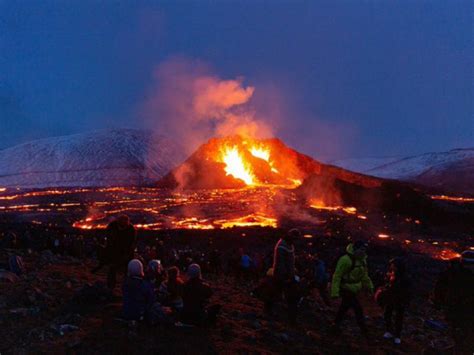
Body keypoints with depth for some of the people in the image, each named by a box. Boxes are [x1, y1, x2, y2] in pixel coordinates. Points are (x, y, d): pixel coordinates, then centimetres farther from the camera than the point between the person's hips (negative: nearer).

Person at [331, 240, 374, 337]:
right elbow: (337, 276, -23)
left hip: (353, 289, 9)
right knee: (358, 309, -9)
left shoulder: (362, 260, 4)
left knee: (344, 308, 20)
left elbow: (364, 275, 16)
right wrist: (335, 292, -25)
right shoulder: (346, 260, -24)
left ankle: (336, 327, 35)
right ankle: (364, 330, 1)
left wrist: (370, 286, 10)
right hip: (346, 289, -9)